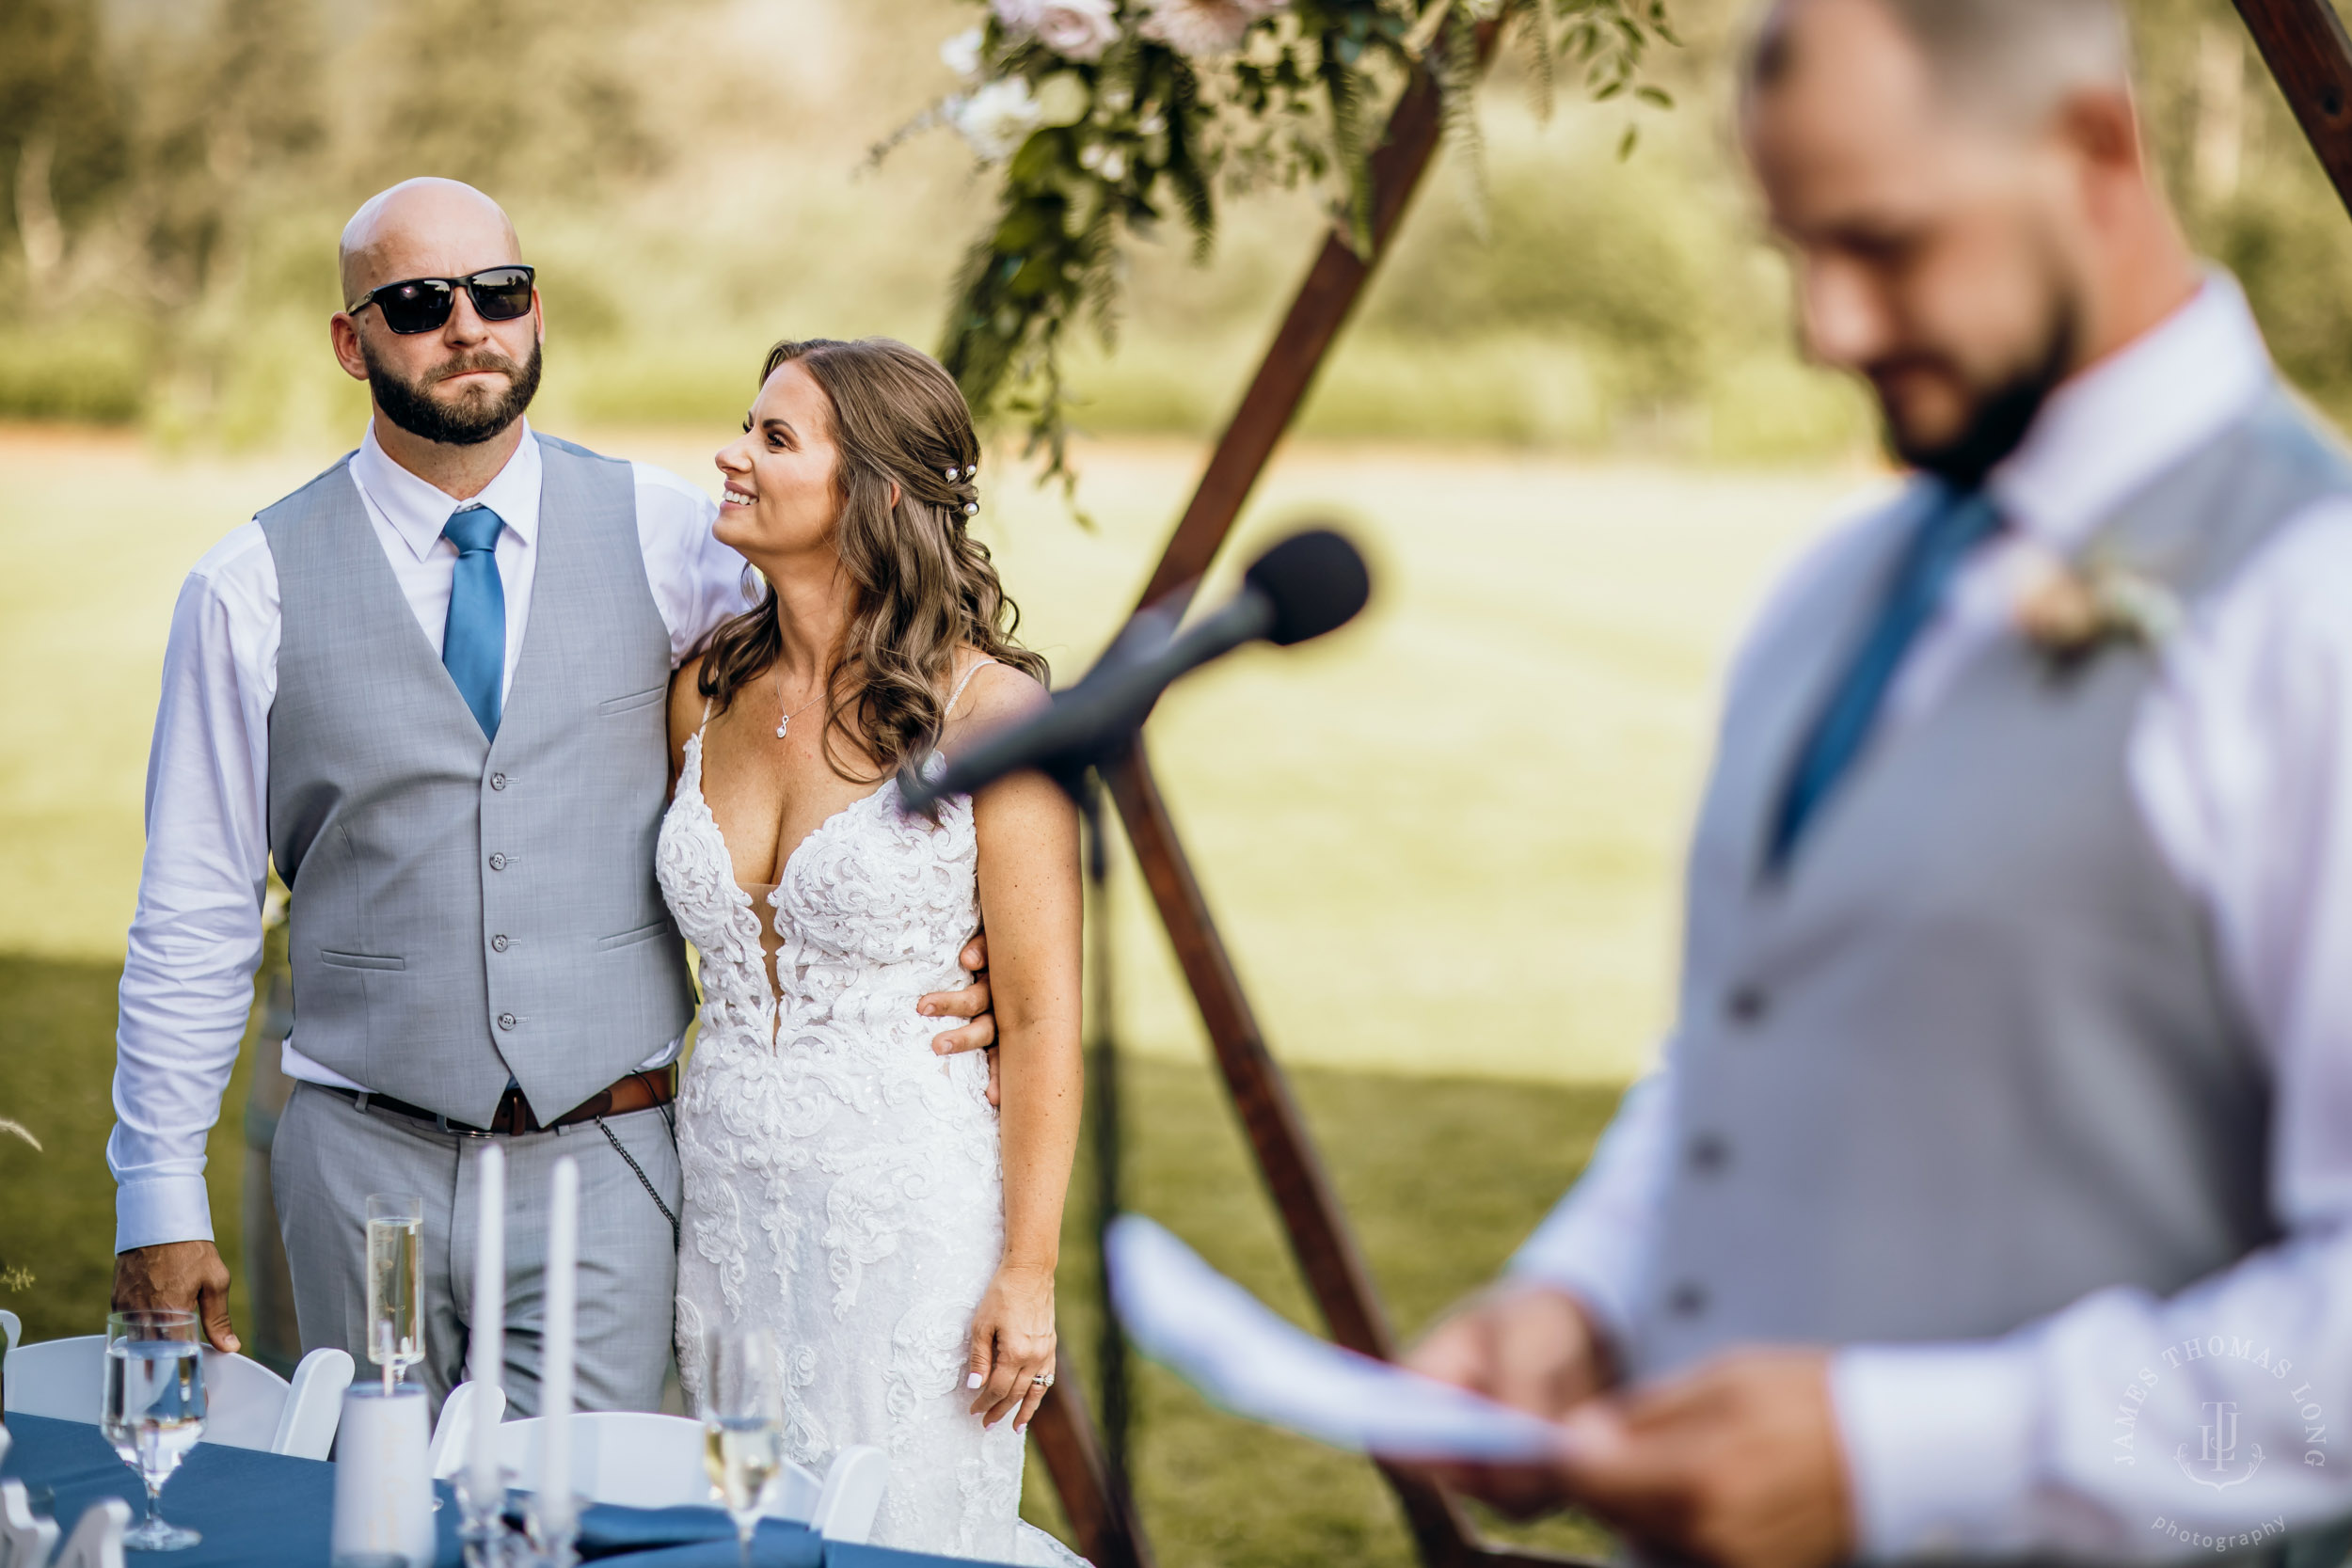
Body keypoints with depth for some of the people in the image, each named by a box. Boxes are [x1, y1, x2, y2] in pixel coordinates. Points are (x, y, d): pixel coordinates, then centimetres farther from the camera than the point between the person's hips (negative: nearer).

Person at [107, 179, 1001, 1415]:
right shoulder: (254, 591, -1)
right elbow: (193, 916, 2)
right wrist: (159, 1193, 0)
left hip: (606, 1170, 0)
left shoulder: (667, 538, 0)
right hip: (365, 1162, 0)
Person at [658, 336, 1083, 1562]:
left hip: (907, 1204, -6)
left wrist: (1029, 1274, -12)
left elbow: (1041, 1016, -10)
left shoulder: (987, 712, -11)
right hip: (722, 1203, 6)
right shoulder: (707, 690, 4)